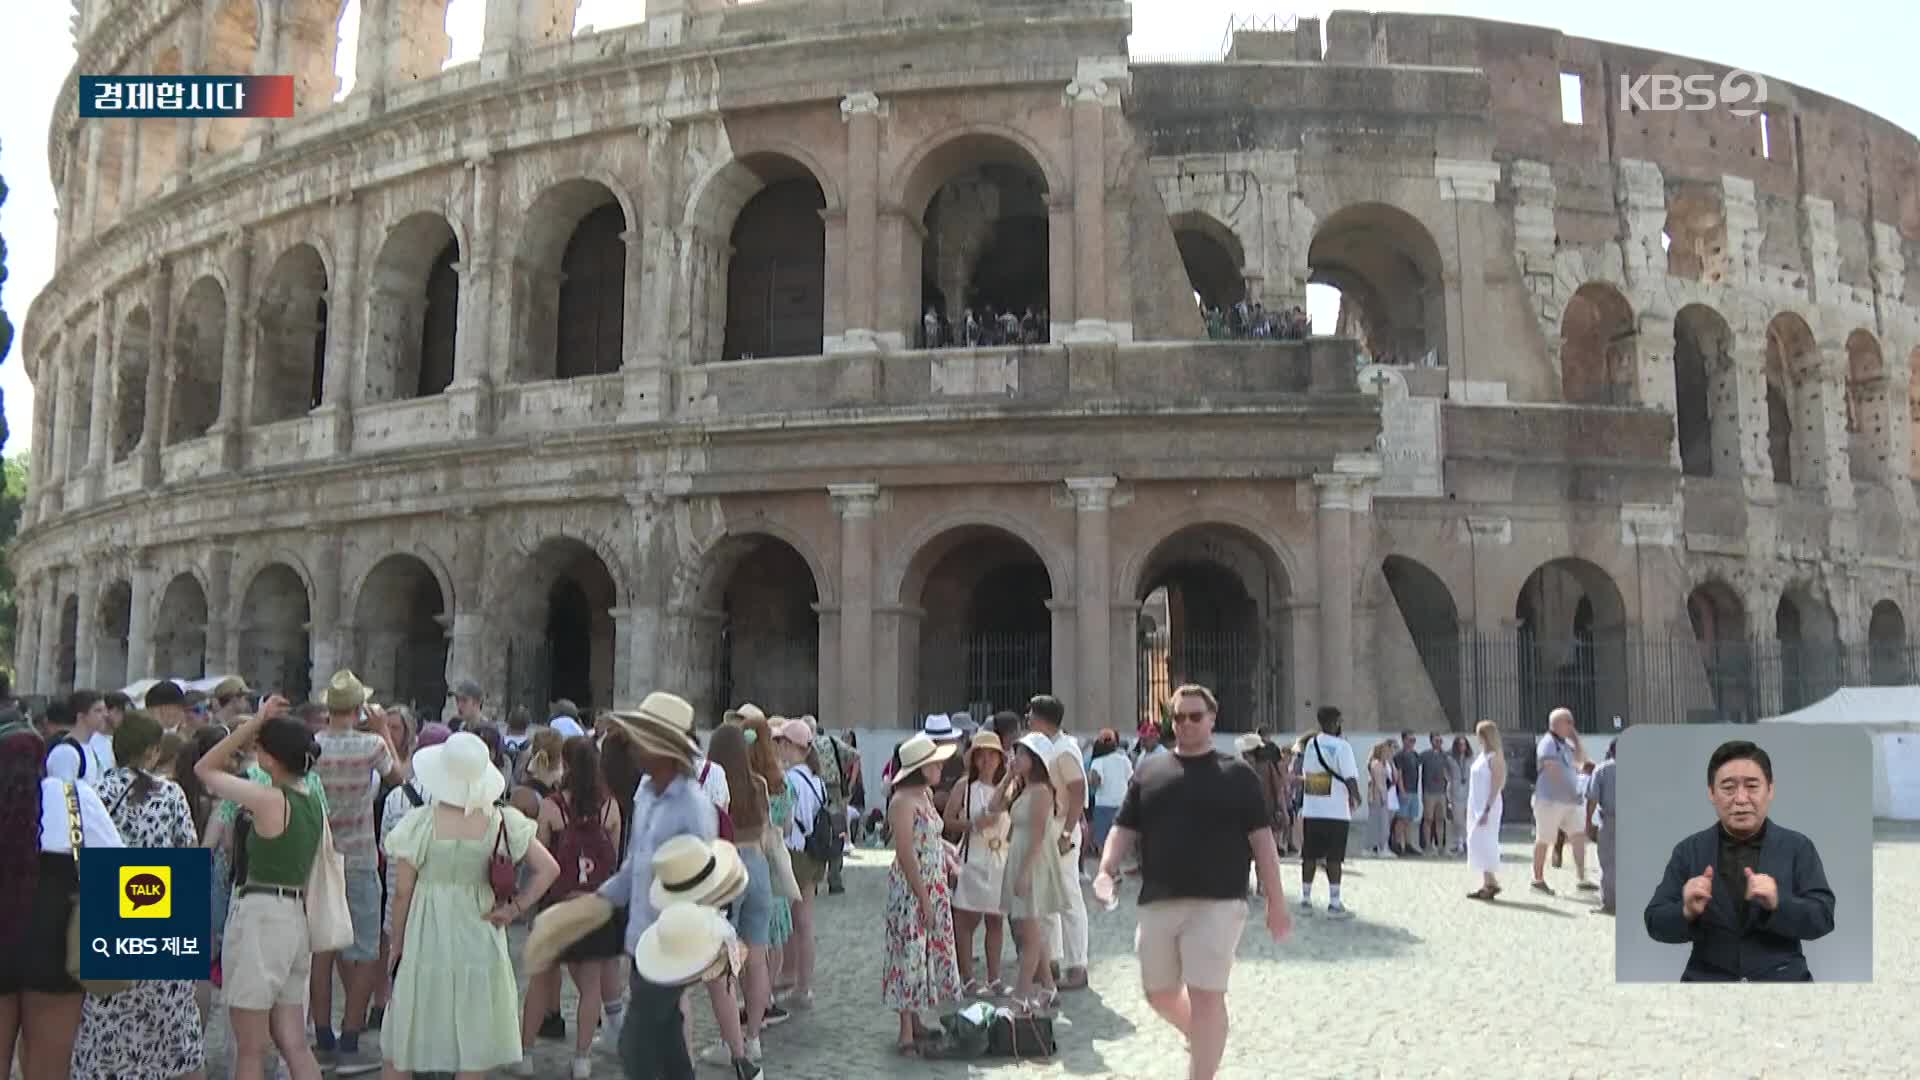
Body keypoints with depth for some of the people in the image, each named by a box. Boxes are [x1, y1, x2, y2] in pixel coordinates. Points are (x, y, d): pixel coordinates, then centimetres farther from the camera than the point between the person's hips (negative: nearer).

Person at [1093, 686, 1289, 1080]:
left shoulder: (1237, 774, 2)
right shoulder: (1149, 771, 10)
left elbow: (1261, 839, 1)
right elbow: (1124, 829, 10)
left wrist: (1276, 902, -3)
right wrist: (1106, 870, -7)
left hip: (1216, 903, -4)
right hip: (1158, 902, 4)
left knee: (1206, 997, -7)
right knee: (1159, 993, 15)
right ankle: (1201, 1036, 45)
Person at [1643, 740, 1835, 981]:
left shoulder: (1798, 847, 4)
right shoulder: (1688, 850, 4)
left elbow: (1822, 918, -4)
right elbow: (1656, 924, 1)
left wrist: (1777, 903, -22)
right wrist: (1687, 911, -20)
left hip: (1782, 978, 0)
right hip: (1707, 978, 0)